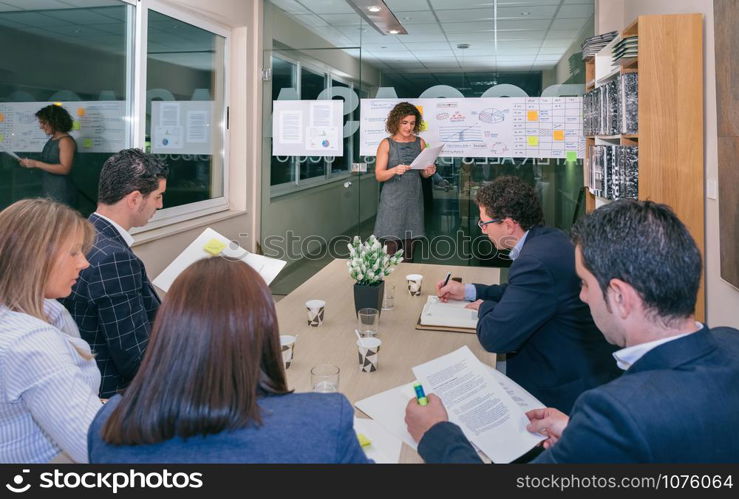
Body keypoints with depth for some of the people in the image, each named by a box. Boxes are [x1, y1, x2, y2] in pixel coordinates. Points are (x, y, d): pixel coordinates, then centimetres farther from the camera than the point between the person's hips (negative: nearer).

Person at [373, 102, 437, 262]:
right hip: (393, 199, -3)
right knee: (392, 244, -7)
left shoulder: (420, 143, 7)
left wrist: (428, 172, -8)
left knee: (409, 243, 5)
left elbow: (423, 173, 15)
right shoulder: (386, 144, -2)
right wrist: (395, 170, -25)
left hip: (414, 198, 3)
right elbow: (379, 175, -6)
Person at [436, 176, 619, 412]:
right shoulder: (550, 239, 4)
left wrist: (484, 307, -4)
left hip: (566, 388, -9)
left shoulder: (537, 261, -28)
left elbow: (495, 337, -26)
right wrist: (468, 291, 19)